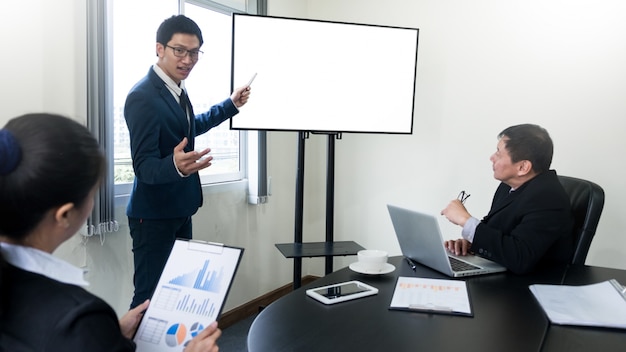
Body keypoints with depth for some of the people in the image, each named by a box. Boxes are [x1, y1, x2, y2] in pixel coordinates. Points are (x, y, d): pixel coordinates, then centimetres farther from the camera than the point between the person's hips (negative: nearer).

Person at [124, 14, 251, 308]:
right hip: (154, 214, -9)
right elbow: (143, 165, -27)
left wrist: (231, 105, 27)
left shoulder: (175, 89, 5)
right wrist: (175, 165, -48)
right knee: (150, 296, -2)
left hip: (179, 208, 9)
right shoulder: (143, 97, -22)